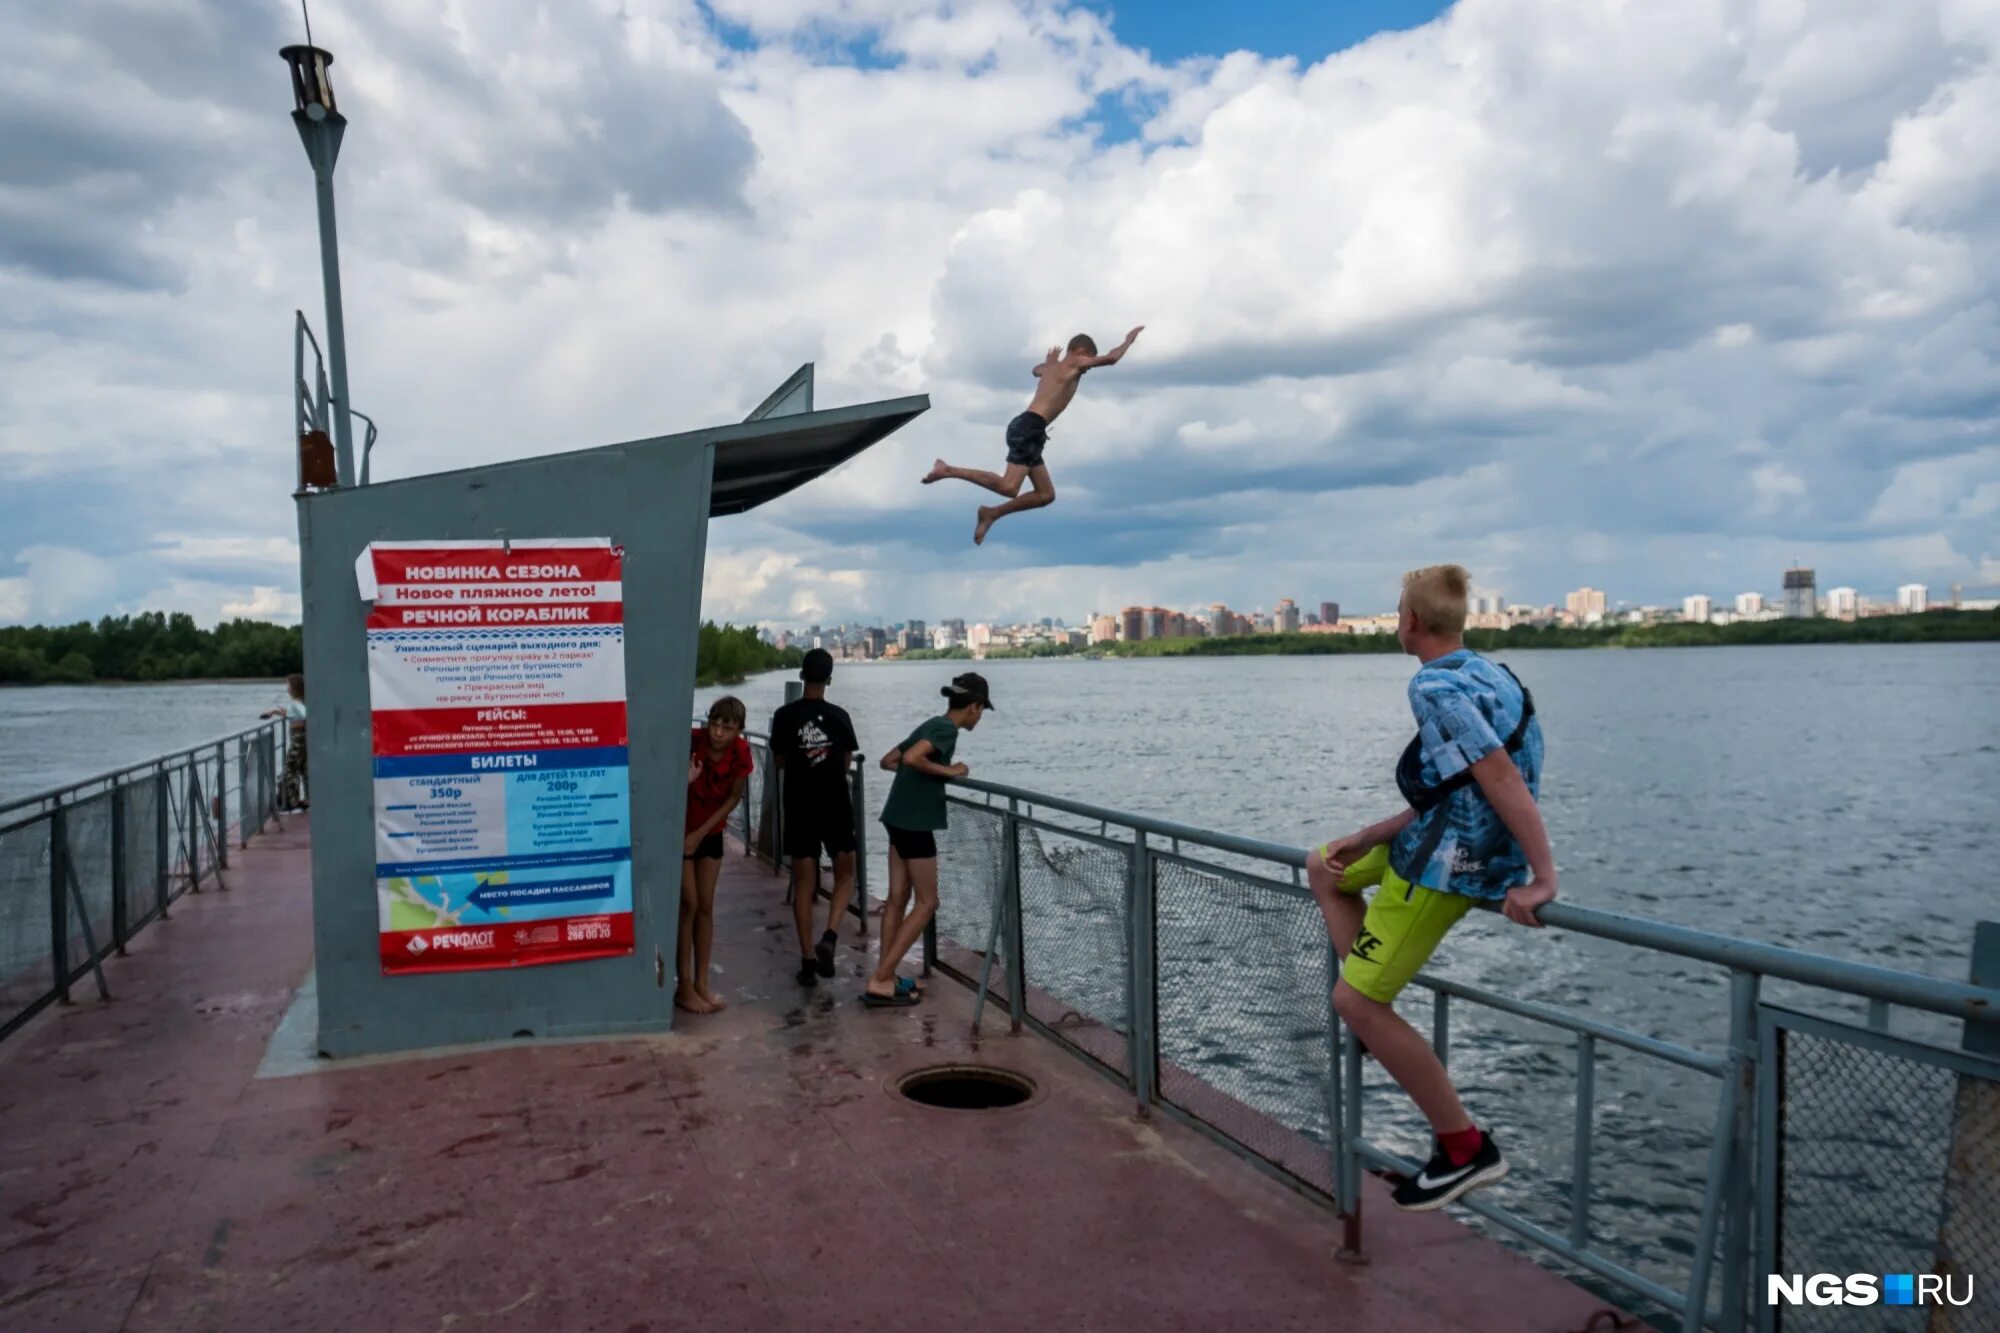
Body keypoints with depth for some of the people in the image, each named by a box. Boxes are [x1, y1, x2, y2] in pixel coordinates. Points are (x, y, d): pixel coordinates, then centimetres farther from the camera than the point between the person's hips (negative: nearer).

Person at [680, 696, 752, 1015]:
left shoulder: (741, 752, -15)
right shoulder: (690, 743, -27)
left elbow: (734, 797, -3)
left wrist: (701, 833, -7)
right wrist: (685, 781, -44)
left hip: (710, 833, 4)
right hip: (678, 831, -4)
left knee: (706, 907, 6)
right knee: (688, 905, -5)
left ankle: (701, 983, 14)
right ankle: (684, 986, 3)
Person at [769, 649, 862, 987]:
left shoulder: (784, 716, -4)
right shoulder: (838, 716, -5)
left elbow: (779, 762, 4)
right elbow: (846, 762, 2)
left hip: (799, 808, 1)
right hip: (835, 807, 0)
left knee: (804, 883, 7)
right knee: (845, 873, 15)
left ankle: (808, 959, 7)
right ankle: (830, 936, -6)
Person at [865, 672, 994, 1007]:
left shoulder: (932, 725, 15)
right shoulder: (947, 728, -12)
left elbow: (888, 761, 19)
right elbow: (912, 758, -29)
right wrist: (948, 770, -16)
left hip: (899, 817, 9)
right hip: (915, 821, -9)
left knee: (898, 898, 12)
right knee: (927, 902, -1)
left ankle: (884, 976, 15)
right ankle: (880, 982, -3)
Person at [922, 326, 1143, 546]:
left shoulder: (1053, 367, 26)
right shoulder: (1073, 363, 2)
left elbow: (1036, 369, 50)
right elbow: (1111, 358, -2)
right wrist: (1129, 339, 14)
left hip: (1029, 429, 10)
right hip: (1028, 428, -10)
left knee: (1046, 495, 9)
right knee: (1009, 488, -23)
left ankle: (992, 513, 11)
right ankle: (948, 470, -16)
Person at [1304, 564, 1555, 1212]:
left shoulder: (1434, 686, -20)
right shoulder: (1485, 673, 10)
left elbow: (1502, 778, -28)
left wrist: (1543, 878, -30)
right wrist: (1369, 837, 15)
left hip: (1443, 864, -10)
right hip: (1448, 842, 11)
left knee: (1354, 1002, -6)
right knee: (1324, 869, 25)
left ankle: (1466, 1149, 3)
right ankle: (1379, 1021, 19)